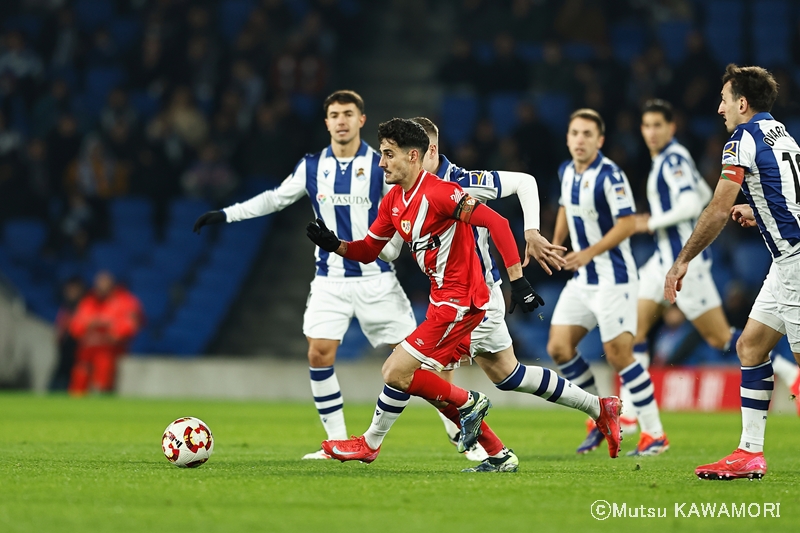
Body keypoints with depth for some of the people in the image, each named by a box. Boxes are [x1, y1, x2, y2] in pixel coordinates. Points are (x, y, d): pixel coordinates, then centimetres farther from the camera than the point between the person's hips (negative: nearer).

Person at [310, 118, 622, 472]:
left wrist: (518, 281, -27)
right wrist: (335, 244, -6)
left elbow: (496, 223, -24)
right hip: (445, 301, 10)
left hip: (459, 303, -10)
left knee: (397, 372, -14)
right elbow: (368, 251, 15)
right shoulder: (392, 201, 9)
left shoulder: (438, 192, -19)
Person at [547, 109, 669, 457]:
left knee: (619, 356, -9)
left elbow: (626, 224, -21)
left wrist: (588, 253, -25)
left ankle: (655, 434, 1)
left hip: (613, 279, -8)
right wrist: (556, 243, 13)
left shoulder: (609, 176, -17)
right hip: (582, 280, 8)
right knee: (558, 349, 2)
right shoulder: (566, 171, 7)